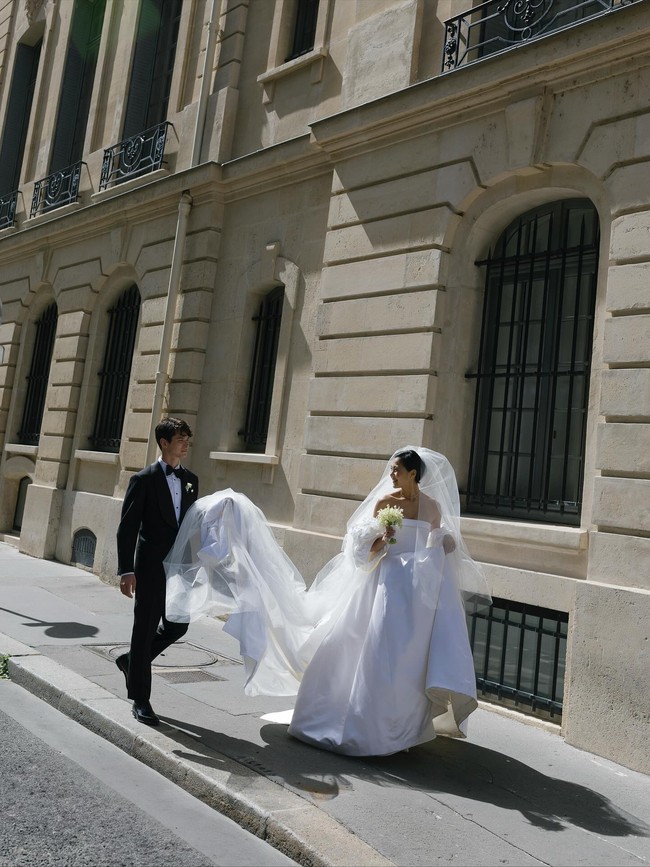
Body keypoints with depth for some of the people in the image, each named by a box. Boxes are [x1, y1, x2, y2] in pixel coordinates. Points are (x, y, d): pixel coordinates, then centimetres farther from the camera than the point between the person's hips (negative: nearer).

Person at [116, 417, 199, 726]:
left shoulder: (190, 480, 9)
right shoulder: (144, 479, -8)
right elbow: (127, 528, -10)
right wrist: (126, 571, -15)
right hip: (151, 568, -6)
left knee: (177, 626, 11)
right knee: (145, 629, 4)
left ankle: (132, 660, 36)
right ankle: (140, 700, 17)